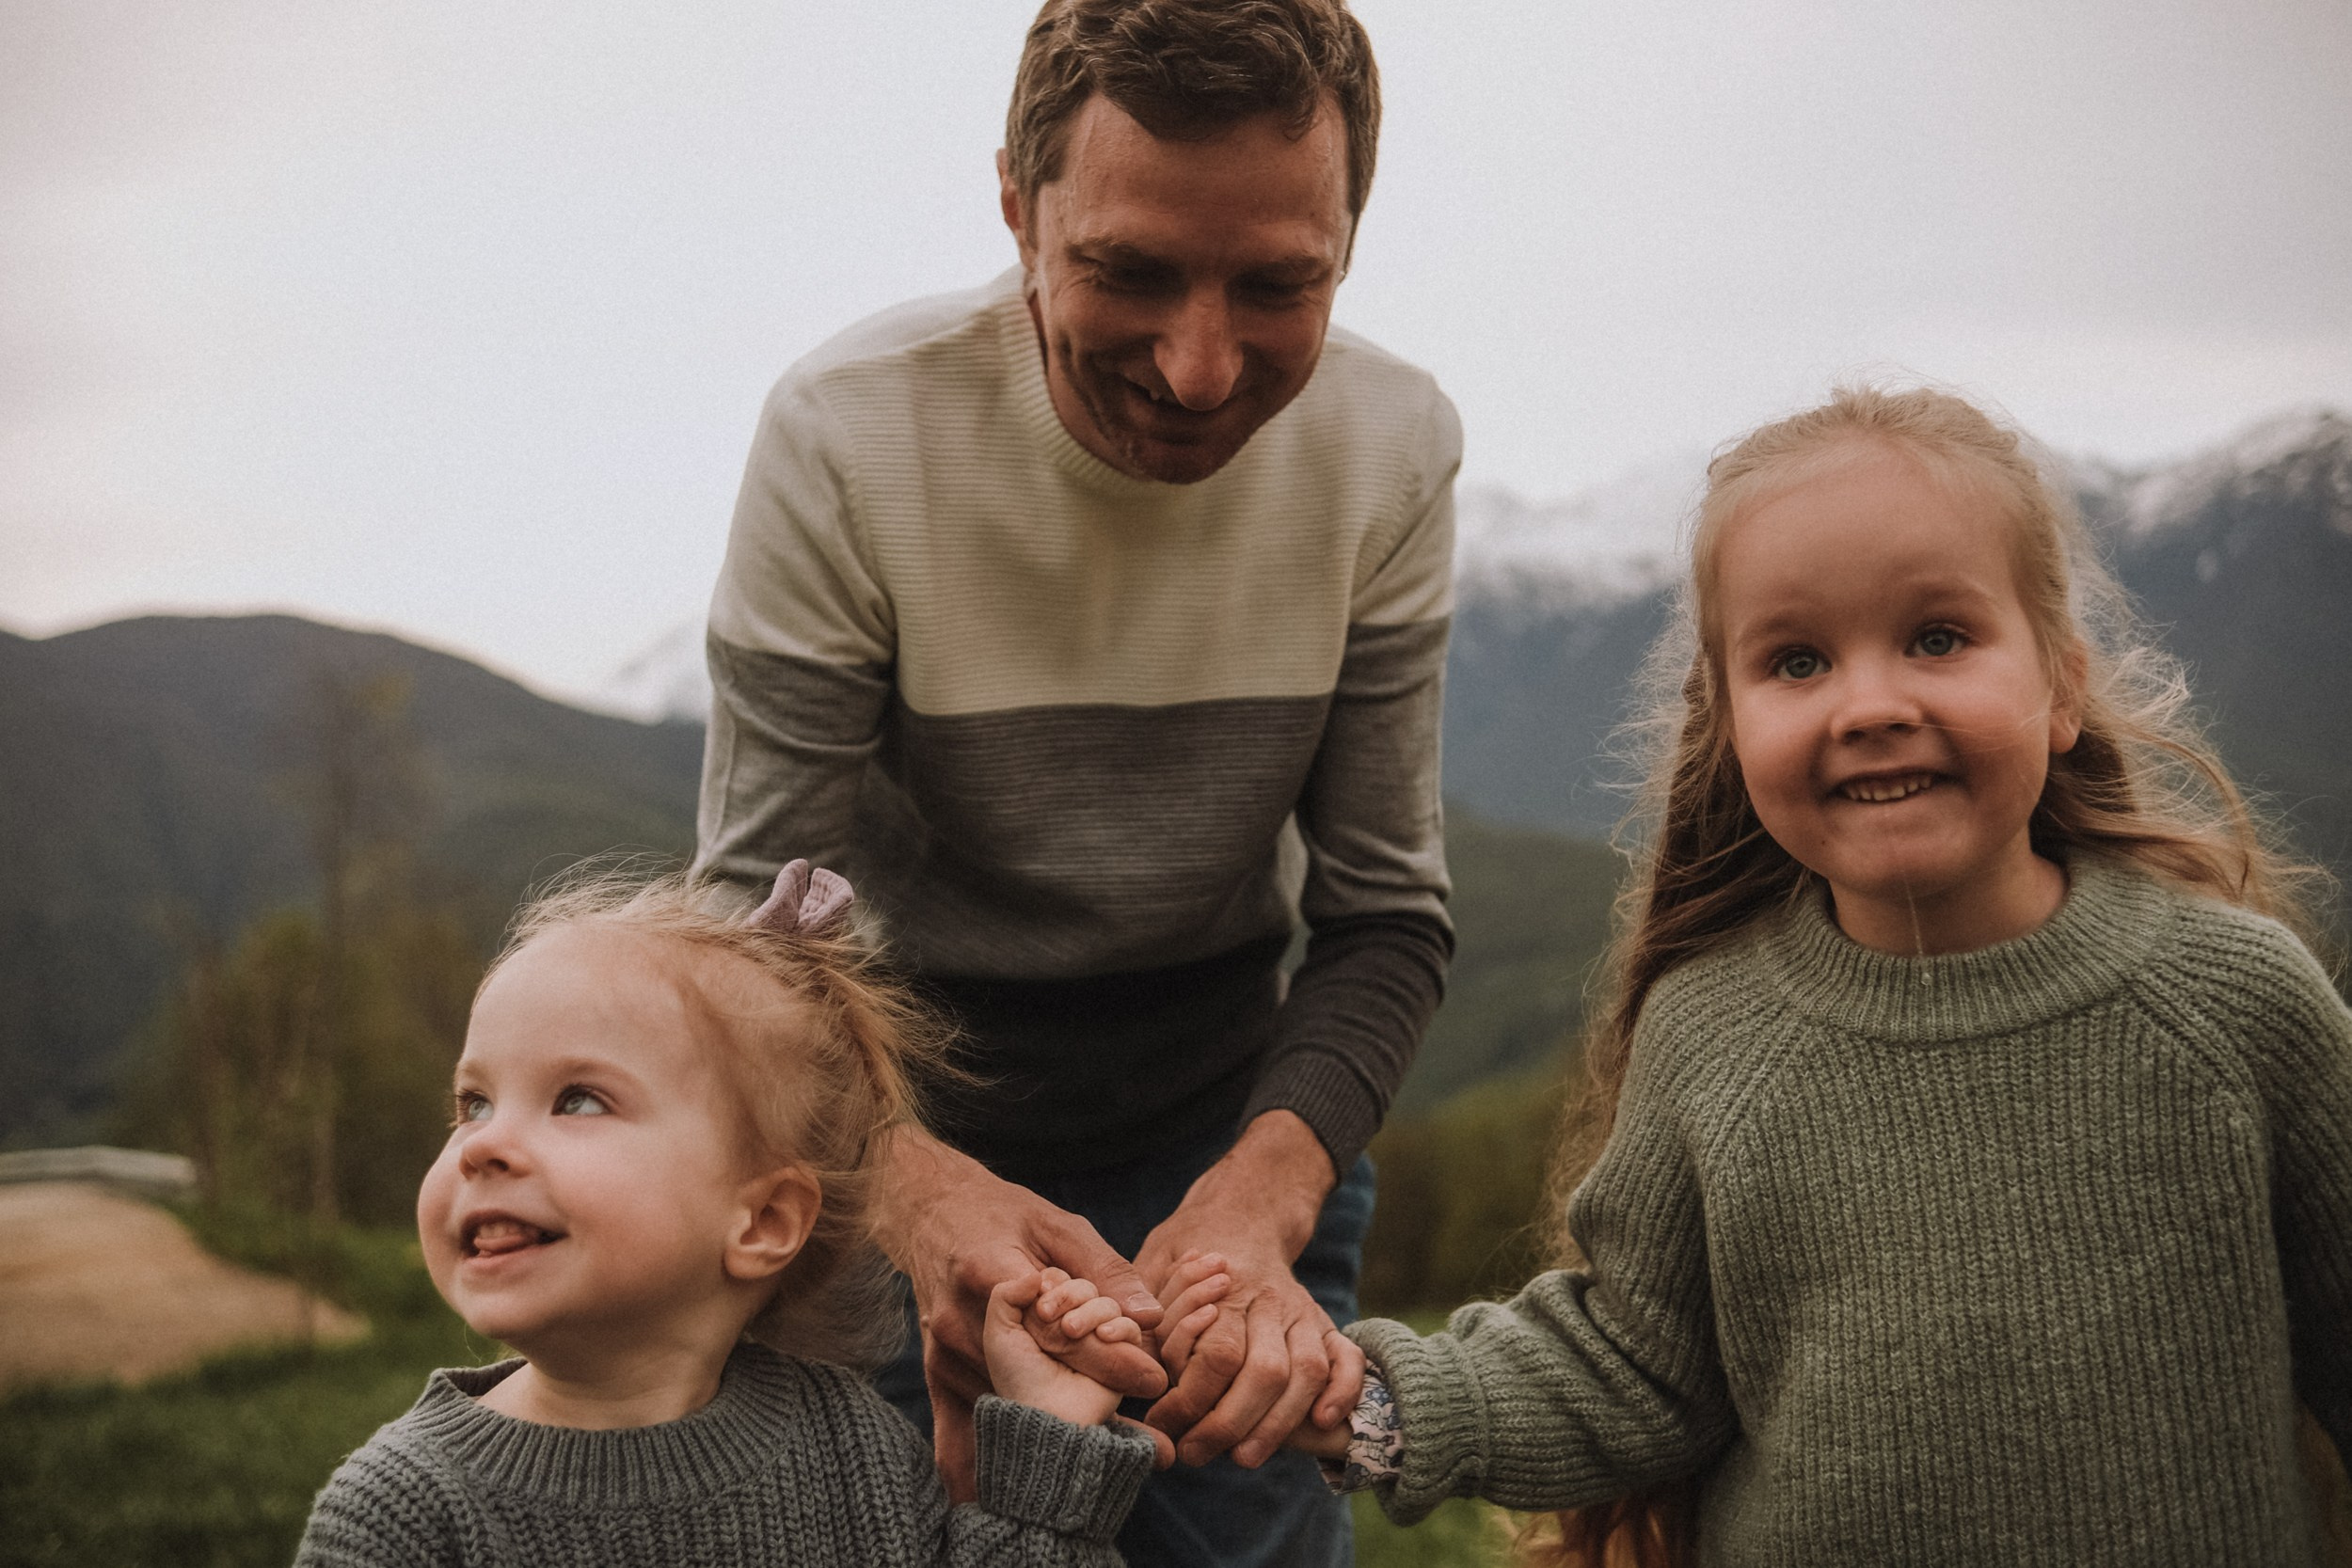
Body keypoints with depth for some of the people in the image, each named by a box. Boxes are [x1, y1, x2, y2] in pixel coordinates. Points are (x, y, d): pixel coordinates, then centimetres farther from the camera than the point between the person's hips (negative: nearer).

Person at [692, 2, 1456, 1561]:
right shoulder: (850, 434, -22)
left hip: (1229, 1127, 2)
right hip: (896, 1130, -2)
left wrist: (1258, 1201, -31)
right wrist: (926, 1197, -41)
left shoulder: (1392, 446, -14)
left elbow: (1388, 911, -11)